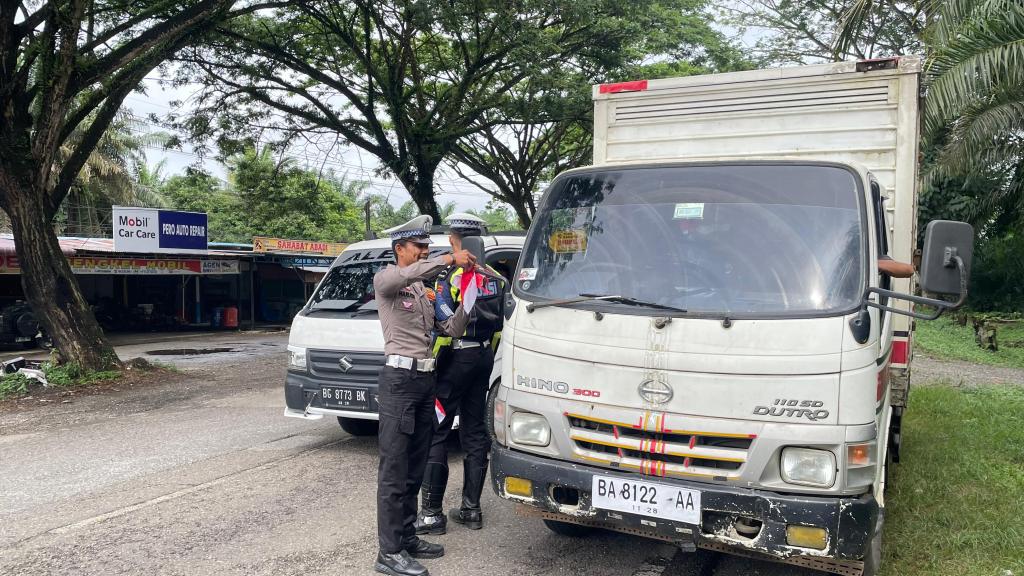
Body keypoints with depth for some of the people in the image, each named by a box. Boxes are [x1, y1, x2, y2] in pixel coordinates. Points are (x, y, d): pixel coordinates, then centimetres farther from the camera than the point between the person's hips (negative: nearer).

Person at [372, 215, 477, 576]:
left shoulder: (427, 289, 19)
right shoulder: (385, 279, -2)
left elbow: (452, 329, 13)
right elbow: (405, 275, -28)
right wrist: (449, 259, -27)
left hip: (425, 380, 8)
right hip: (399, 378, -8)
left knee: (415, 468, 13)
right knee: (394, 468, -5)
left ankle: (407, 538, 24)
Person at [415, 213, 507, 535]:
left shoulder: (449, 277, -13)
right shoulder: (496, 279, 9)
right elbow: (500, 326, 12)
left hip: (456, 358, -7)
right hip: (484, 358, 7)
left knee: (435, 435, -1)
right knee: (475, 432, 13)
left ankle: (432, 514, 0)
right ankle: (471, 509, 19)